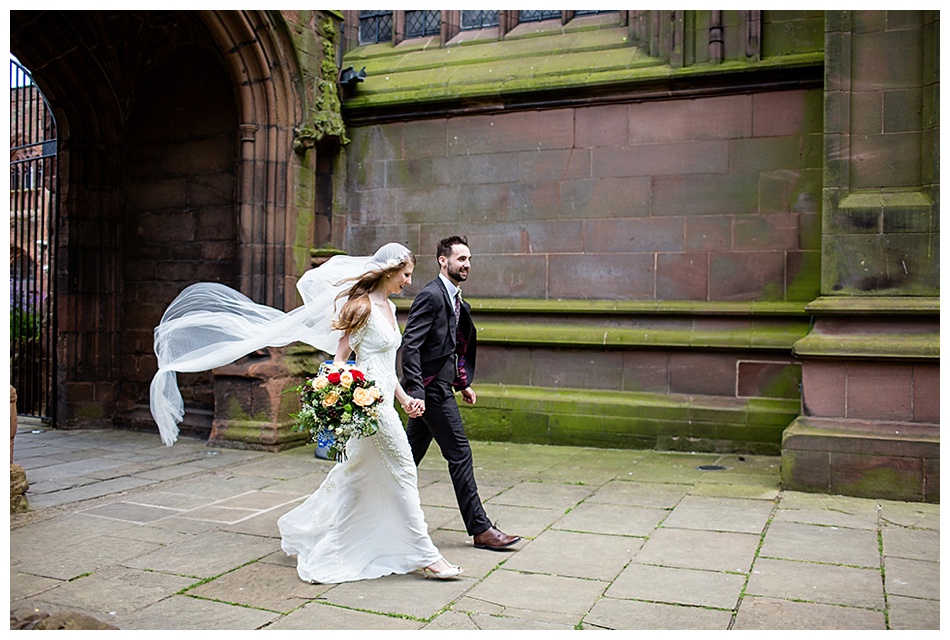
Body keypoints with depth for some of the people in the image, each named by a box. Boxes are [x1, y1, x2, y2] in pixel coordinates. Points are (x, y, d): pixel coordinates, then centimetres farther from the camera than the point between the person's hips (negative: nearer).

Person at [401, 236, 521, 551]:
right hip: (432, 387, -10)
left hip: (437, 386, 10)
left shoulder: (454, 299, 14)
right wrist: (415, 391, -26)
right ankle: (480, 528, 4)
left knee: (412, 452, 16)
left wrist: (463, 382, 19)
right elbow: (410, 345, -21)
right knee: (459, 452, -4)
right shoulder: (431, 295, -15)